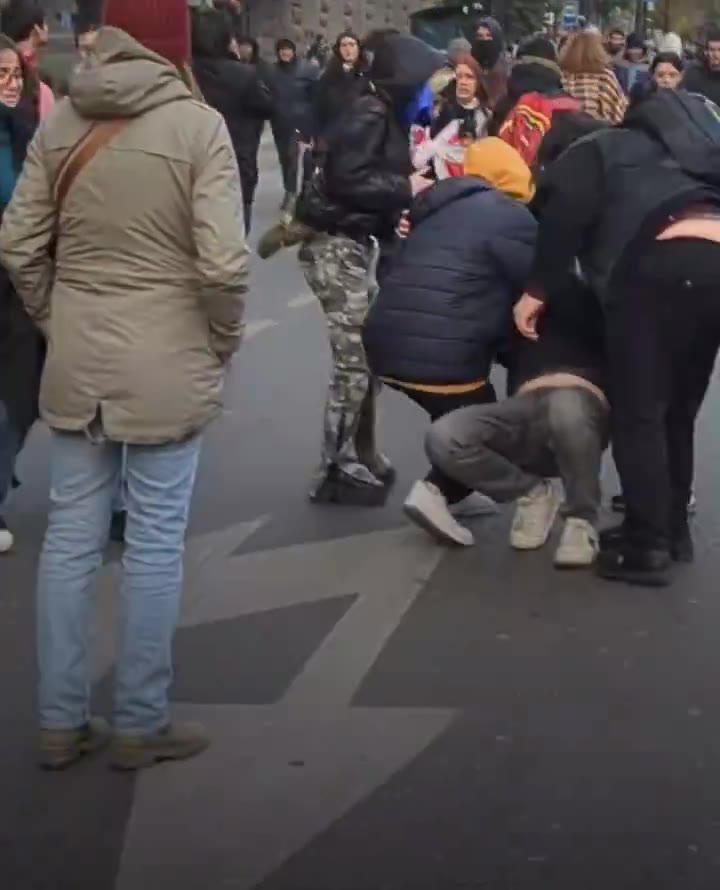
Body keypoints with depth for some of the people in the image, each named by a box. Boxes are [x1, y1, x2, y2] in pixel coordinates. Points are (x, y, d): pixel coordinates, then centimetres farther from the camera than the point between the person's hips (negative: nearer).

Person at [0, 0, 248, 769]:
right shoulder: (197, 124, -11)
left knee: (70, 536, 12)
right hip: (168, 365, -4)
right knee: (155, 543, 6)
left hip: (75, 363, 4)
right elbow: (223, 263, -16)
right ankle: (140, 724, 16)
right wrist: (223, 341, 0)